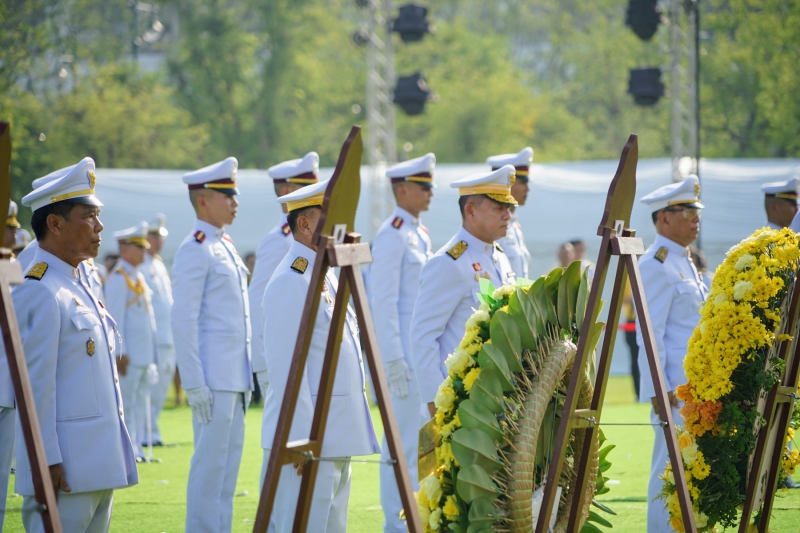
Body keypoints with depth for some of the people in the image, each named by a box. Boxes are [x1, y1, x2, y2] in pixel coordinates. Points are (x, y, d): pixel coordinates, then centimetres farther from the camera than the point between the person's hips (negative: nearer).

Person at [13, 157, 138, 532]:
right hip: (66, 470, -10)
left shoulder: (81, 286, 17)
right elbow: (36, 385, -17)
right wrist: (48, 461, -19)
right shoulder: (39, 291, -13)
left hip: (99, 465, 10)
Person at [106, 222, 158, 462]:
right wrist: (120, 353, -20)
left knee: (140, 403, 10)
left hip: (145, 353, 9)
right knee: (126, 403, -5)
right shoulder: (119, 278, -12)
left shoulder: (139, 277, 16)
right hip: (129, 355, -9)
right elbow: (115, 318, -16)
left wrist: (152, 354, 18)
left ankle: (137, 448, 14)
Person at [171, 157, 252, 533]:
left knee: (228, 465, 11)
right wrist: (194, 384, -19)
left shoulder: (225, 246, 16)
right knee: (210, 465, -6)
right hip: (213, 381, -9)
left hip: (236, 377, 9)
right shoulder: (195, 249, -11)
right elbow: (183, 321, -16)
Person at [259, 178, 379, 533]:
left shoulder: (327, 275, 17)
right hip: (308, 438, -10)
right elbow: (286, 367, -20)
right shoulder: (291, 281, -15)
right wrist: (304, 441, -23)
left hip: (337, 437, 10)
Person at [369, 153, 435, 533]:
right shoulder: (392, 236, -12)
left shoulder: (419, 234, 15)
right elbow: (383, 302, -17)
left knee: (421, 437, 11)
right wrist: (393, 359, -20)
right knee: (404, 440, -6)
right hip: (405, 353, -9)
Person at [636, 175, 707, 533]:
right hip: (674, 387, -9)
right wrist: (659, 390, -20)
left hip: (698, 383, 9)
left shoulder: (684, 261, 17)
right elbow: (650, 334, -17)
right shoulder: (656, 265, -13)